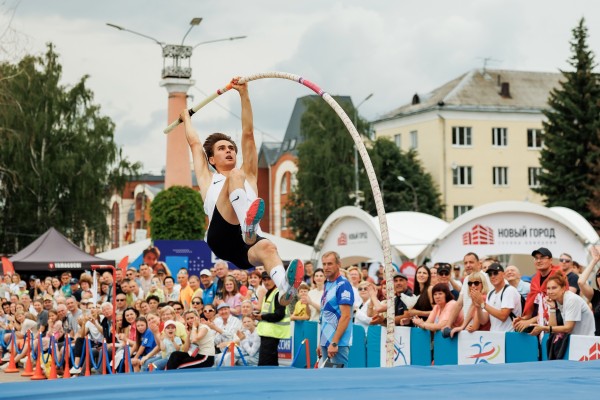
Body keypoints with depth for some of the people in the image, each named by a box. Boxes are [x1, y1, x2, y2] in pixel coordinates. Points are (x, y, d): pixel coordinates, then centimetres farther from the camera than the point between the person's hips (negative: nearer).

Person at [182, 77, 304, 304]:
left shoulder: (249, 176, 33)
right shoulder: (208, 179, 30)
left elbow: (248, 134, 28)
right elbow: (194, 143, 40)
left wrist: (244, 94, 24)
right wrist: (186, 117, 58)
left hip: (247, 245, 2)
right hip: (222, 238, -2)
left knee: (266, 247, -37)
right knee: (236, 175, -22)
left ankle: (286, 288, -68)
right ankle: (248, 223, -54)